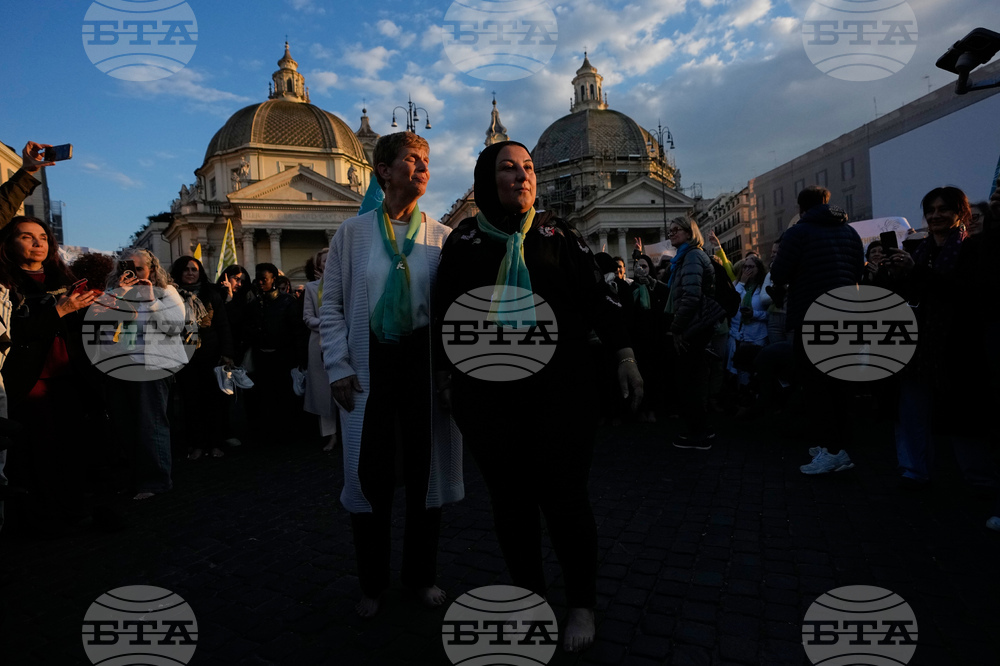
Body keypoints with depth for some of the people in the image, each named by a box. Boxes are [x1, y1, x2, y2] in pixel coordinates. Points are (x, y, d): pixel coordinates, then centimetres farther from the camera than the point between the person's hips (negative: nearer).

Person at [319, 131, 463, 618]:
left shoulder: (442, 237, 5)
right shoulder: (353, 233, 4)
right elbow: (331, 305, 4)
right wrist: (338, 367, -5)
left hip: (425, 362, 1)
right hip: (371, 364, 0)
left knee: (425, 470, 9)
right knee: (370, 472, 6)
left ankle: (421, 574, 31)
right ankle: (372, 582, 29)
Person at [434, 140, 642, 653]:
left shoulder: (558, 235, 7)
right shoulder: (464, 240, 8)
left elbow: (596, 297, 4)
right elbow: (446, 312, 11)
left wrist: (624, 354, -4)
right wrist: (447, 373, 10)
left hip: (560, 391, -1)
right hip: (487, 396, 1)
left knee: (564, 497, 1)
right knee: (509, 499, 9)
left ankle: (581, 604, 25)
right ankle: (530, 593, 31)